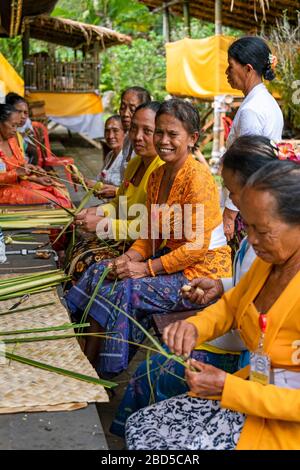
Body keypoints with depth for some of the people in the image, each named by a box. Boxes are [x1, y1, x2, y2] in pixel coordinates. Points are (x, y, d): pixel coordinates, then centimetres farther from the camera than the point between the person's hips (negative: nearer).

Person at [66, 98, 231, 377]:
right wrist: (130, 257, -8)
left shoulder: (198, 177, -20)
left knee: (122, 291, -21)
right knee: (99, 273, -3)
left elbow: (196, 247, -22)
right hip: (170, 258, 9)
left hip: (203, 269, -9)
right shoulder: (157, 176, 7)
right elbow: (150, 234, 12)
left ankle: (95, 373, -5)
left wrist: (146, 268, -21)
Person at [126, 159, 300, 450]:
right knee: (139, 426, 5)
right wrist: (194, 327, -5)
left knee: (150, 440, -10)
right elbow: (230, 305, 16)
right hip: (249, 392, 8)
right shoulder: (267, 261, 0)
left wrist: (227, 387, -23)